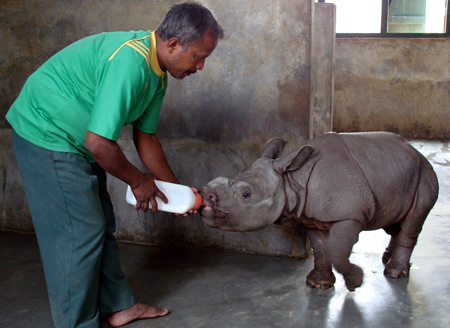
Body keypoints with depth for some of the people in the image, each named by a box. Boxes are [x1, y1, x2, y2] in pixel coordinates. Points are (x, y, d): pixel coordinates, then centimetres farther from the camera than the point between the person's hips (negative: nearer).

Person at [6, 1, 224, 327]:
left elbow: (146, 136, 12)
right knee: (79, 233, -6)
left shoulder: (157, 76, 3)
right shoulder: (129, 62, -30)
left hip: (75, 142, 10)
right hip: (46, 133, -10)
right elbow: (99, 143, -31)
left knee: (101, 226, 15)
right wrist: (138, 181, -14)